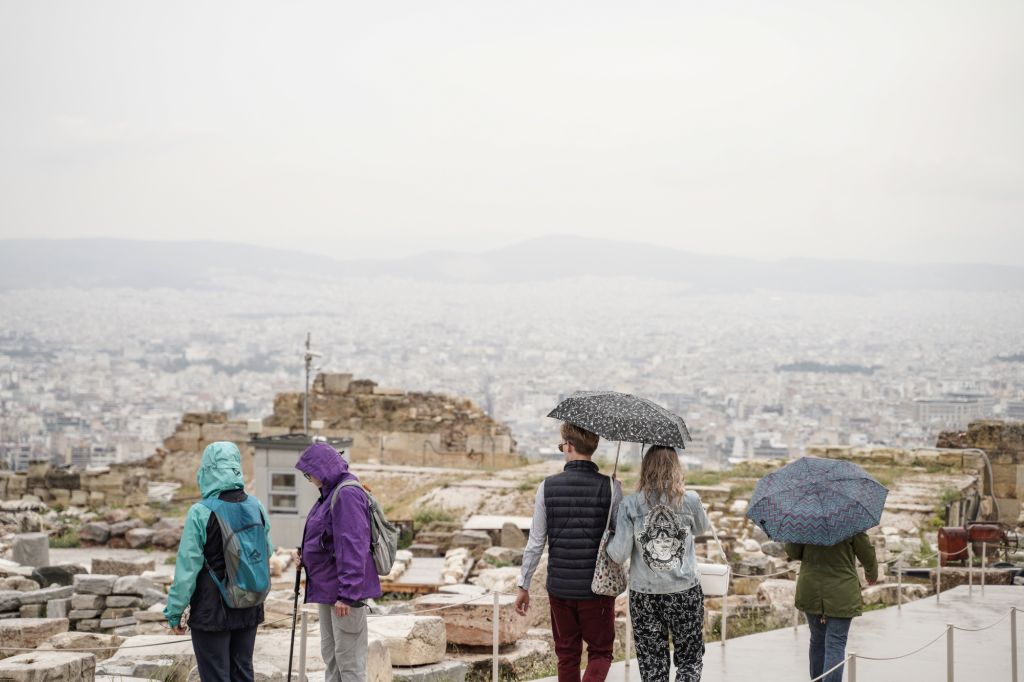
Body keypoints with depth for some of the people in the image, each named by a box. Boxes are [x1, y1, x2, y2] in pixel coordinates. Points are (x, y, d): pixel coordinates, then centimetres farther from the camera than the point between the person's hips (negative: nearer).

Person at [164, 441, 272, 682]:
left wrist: (174, 612, -7)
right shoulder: (256, 507, -1)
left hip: (212, 612, -5)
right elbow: (267, 553, 10)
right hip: (249, 610, 5)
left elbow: (187, 568, -15)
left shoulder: (200, 513, -17)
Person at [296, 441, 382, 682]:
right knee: (330, 654, 18)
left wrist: (347, 593, -26)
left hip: (343, 590, -11)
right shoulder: (331, 492, 13)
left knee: (349, 658, -3)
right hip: (328, 588, 11)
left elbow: (352, 546, -25)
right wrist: (307, 555, 7)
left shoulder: (347, 494, -19)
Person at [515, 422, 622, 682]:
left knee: (567, 654, 16)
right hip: (598, 586, -2)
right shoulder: (610, 488, -9)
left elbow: (535, 543, -2)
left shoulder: (548, 487, -5)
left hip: (560, 587, 2)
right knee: (600, 652, 10)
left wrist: (524, 586, 6)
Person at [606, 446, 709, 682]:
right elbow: (703, 529, 15)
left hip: (643, 594, 1)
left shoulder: (630, 505, -7)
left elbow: (618, 555, -10)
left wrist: (608, 541, 10)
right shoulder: (690, 500, -6)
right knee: (690, 659, 14)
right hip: (685, 592, -1)